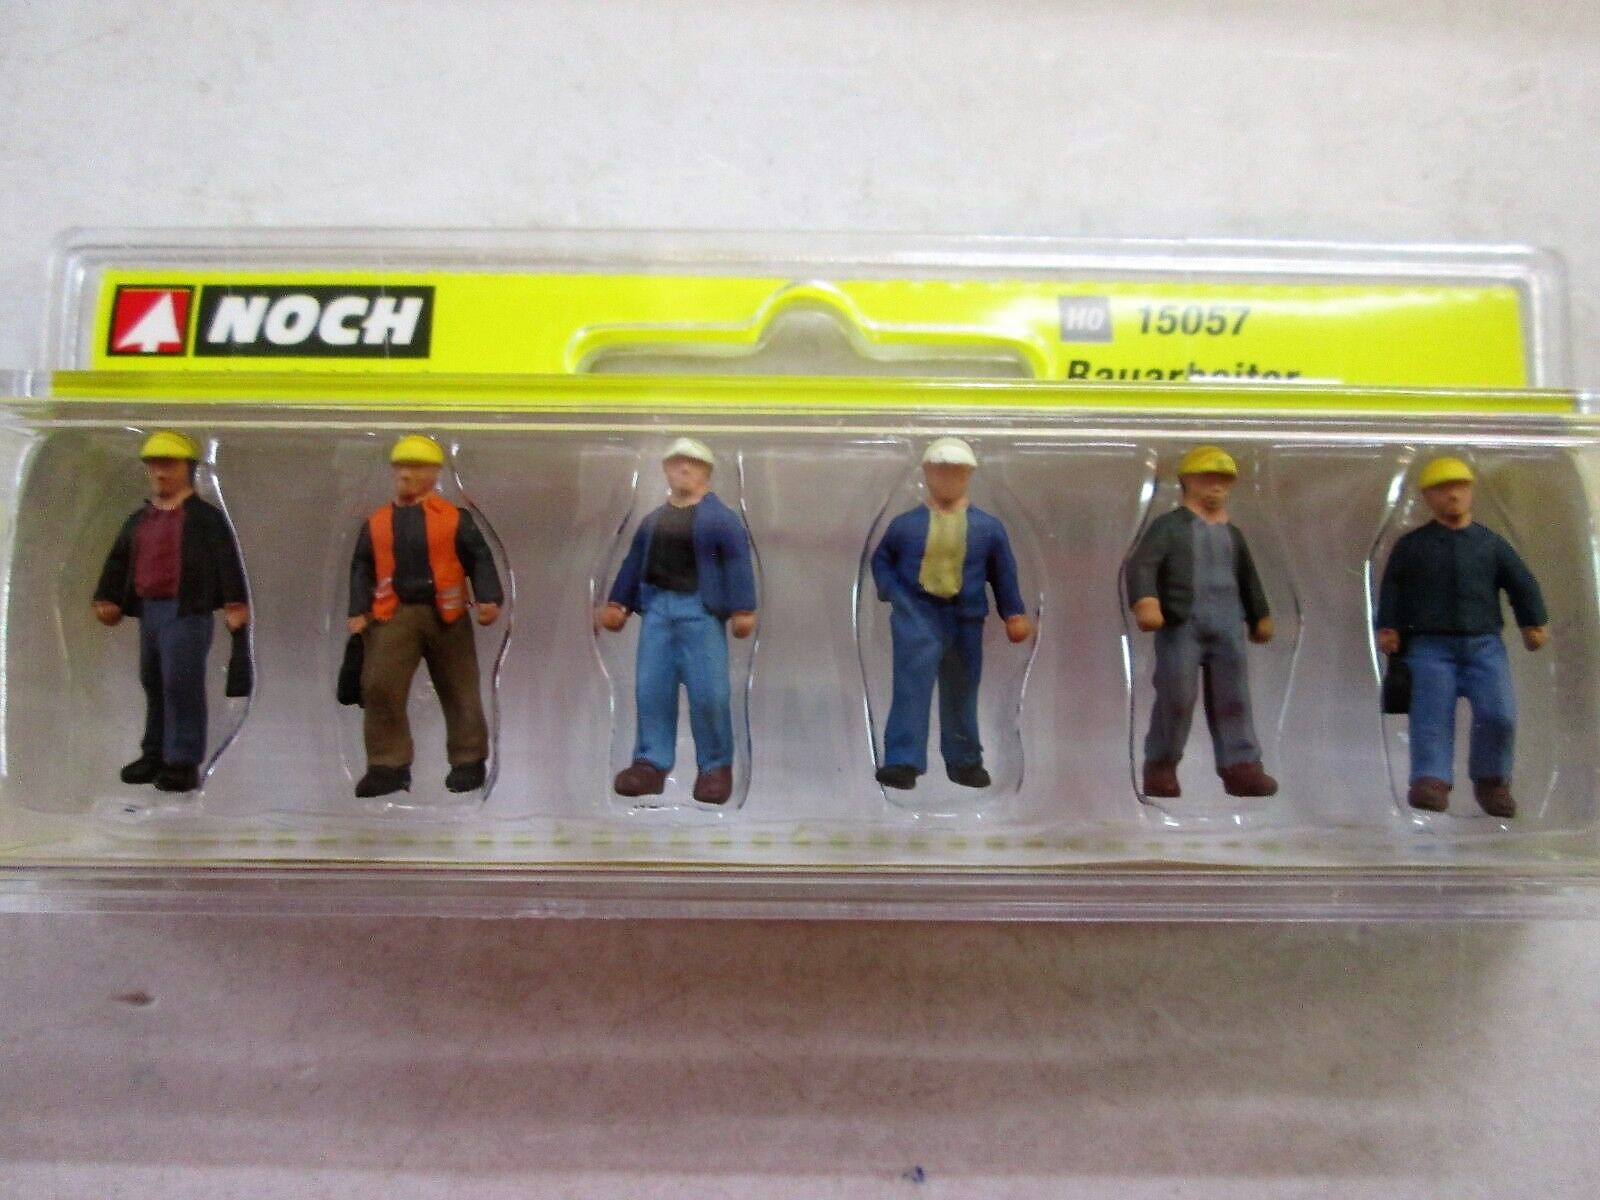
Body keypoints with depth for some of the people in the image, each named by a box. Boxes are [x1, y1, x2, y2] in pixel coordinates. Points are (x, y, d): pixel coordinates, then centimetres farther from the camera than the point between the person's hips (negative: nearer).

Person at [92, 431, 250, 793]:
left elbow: (228, 562, -10)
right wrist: (107, 599, 7)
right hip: (149, 610, 8)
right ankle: (155, 754, 26)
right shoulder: (138, 521, 17)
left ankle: (183, 762, -5)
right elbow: (118, 562, 18)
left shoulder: (206, 518, -3)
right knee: (153, 683, 15)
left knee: (181, 684, -10)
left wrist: (236, 604, -17)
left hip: (187, 612, -7)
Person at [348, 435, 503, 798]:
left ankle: (469, 761, 22)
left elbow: (479, 560, 0)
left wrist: (488, 599, -14)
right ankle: (388, 765, -1)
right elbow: (362, 569, 10)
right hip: (394, 615, 2)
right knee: (379, 686, -10)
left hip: (445, 614, -1)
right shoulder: (376, 523, 9)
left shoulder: (455, 518, 2)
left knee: (459, 690, 7)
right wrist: (358, 611, -2)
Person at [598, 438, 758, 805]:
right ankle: (651, 763, 9)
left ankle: (715, 767, 5)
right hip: (657, 606, 5)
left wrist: (743, 610, -15)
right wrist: (617, 603, 16)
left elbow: (737, 564, -7)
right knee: (651, 687, 2)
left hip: (700, 609, -5)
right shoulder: (652, 520, 17)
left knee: (709, 692, -6)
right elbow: (634, 562, 20)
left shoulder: (721, 517, 0)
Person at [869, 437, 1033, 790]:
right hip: (916, 615, -2)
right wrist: (891, 591, -6)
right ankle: (903, 762, -19)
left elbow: (1003, 572, 9)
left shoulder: (989, 527, 3)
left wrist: (1014, 613, 4)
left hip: (965, 620, 2)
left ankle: (964, 761, 30)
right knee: (912, 685, -17)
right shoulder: (905, 524, 0)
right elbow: (880, 560, 10)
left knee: (961, 692, 14)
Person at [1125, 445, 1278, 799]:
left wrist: (1260, 616, 31)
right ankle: (1161, 766, 9)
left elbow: (1248, 578, 31)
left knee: (1233, 696, 1)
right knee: (1176, 697, -5)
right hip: (1181, 624, -5)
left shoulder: (1233, 534, 20)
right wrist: (1144, 601, -30)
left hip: (1227, 625, 5)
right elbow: (1141, 564, -14)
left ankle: (1241, 766, 3)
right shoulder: (1169, 525, 0)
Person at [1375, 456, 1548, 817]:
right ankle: (1431, 782, -31)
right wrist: (1387, 628, -4)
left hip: (1484, 645, 1)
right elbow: (1391, 589, 10)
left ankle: (1491, 780, 5)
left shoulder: (1491, 543, 18)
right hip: (1430, 646, -1)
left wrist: (1534, 622, 2)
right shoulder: (1410, 546, 14)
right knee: (1432, 713, -19)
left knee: (1498, 713, -16)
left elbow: (1522, 584, 17)